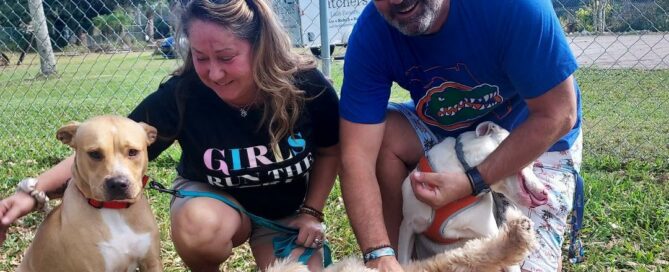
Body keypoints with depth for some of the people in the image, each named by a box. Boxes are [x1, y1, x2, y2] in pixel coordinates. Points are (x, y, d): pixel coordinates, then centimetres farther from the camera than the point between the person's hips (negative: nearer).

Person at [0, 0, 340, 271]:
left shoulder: (307, 86, -24)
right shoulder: (180, 95, -27)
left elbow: (330, 150, -5)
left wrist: (311, 213, -10)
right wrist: (34, 190, -32)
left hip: (287, 211, 1)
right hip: (213, 197, -1)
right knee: (199, 227, -37)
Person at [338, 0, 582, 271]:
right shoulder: (370, 34, -24)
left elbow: (556, 115, -26)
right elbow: (357, 153, -28)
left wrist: (473, 182, -32)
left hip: (539, 138, -2)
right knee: (381, 135, -24)